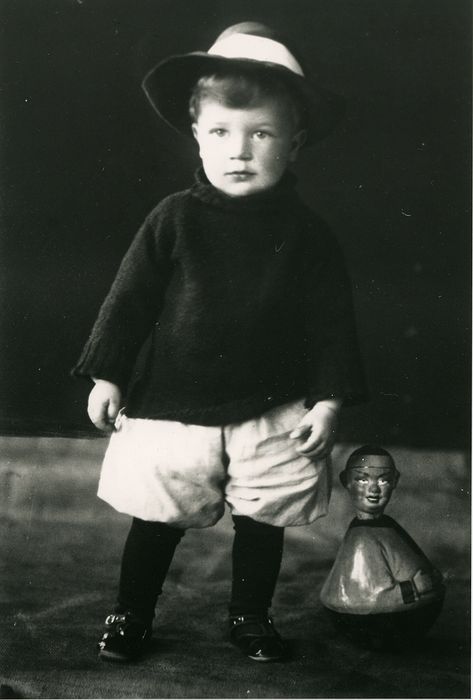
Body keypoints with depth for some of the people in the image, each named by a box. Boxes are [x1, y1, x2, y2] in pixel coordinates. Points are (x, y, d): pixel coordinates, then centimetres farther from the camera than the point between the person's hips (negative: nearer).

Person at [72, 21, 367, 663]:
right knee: (157, 522, 12)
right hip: (171, 406, 0)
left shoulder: (306, 233, -4)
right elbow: (130, 297, -1)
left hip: (271, 412, 1)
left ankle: (252, 617, 37)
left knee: (262, 522, 15)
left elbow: (331, 320, -1)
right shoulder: (174, 220, -6)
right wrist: (107, 378, -1)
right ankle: (130, 615, 33)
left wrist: (327, 399, -5)